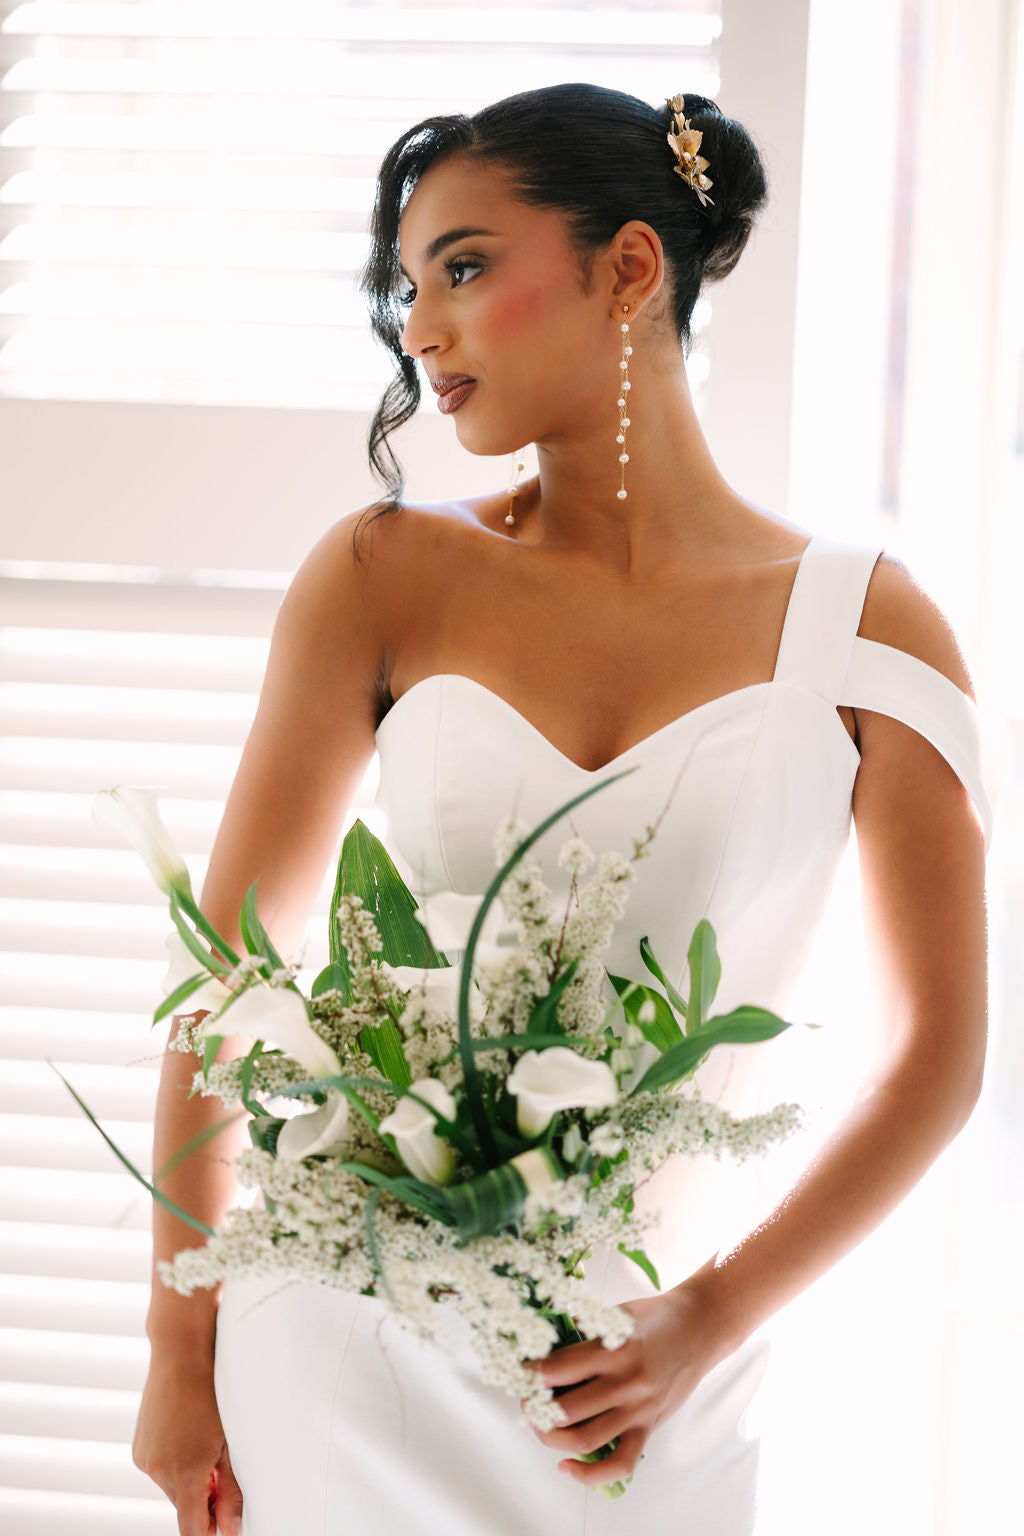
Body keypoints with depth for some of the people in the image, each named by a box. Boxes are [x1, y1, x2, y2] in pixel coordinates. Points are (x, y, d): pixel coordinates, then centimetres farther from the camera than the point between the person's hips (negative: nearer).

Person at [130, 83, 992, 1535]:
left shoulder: (866, 628, -4)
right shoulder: (385, 577, -3)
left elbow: (938, 1052, -2)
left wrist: (709, 1325, -10)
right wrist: (180, 1355, -1)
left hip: (638, 1385, 0)